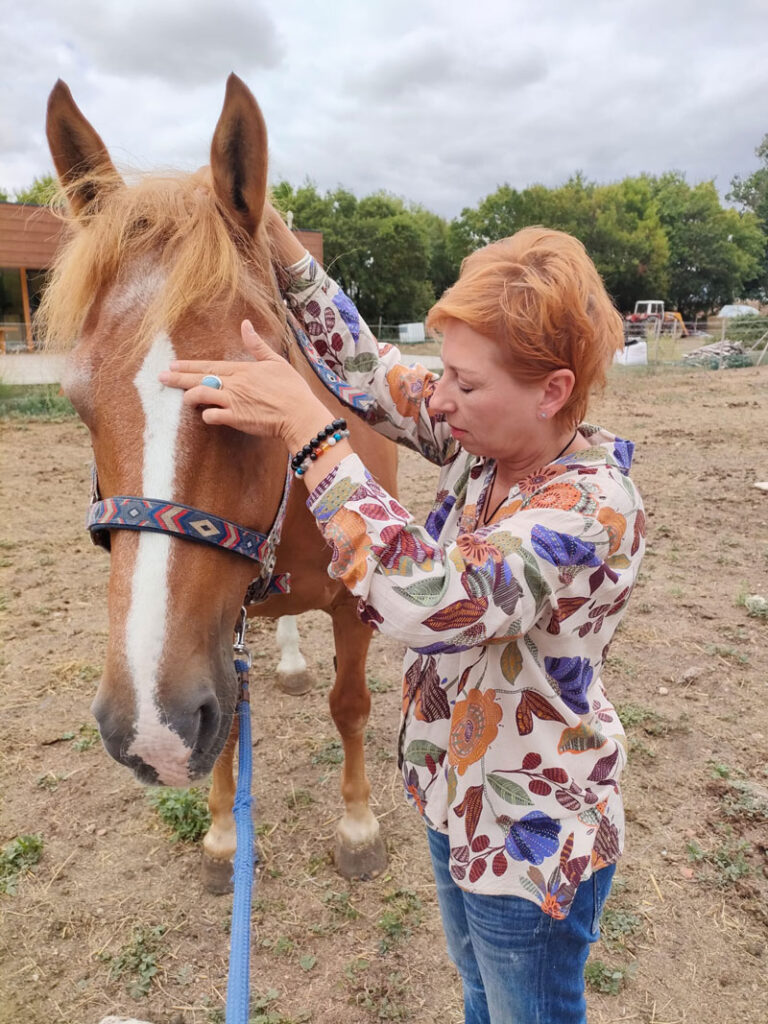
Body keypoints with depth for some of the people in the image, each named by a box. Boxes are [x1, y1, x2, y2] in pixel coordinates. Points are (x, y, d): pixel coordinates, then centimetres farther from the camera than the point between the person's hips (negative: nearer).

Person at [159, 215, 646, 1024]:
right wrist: (274, 237, -6)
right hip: (457, 797, 7)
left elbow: (429, 601, -45)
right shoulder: (484, 442, -9)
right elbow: (369, 367, 0)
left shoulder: (593, 505, -32)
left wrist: (307, 429, -42)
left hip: (528, 837, -7)